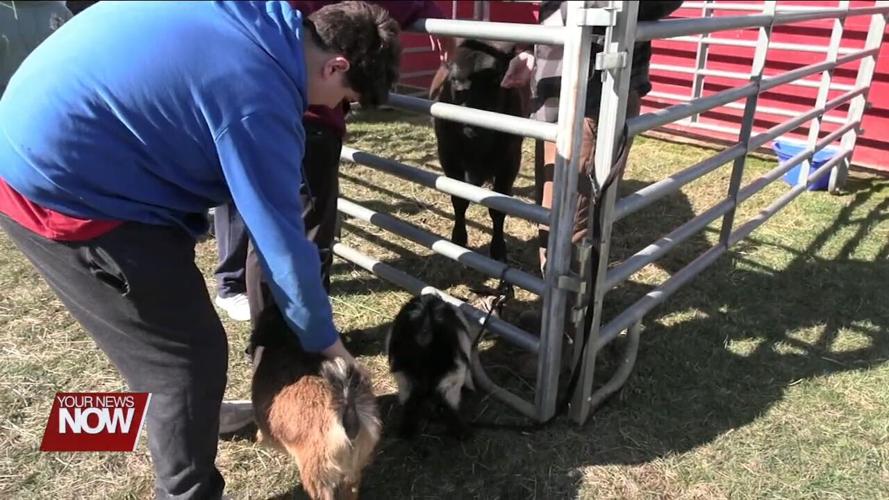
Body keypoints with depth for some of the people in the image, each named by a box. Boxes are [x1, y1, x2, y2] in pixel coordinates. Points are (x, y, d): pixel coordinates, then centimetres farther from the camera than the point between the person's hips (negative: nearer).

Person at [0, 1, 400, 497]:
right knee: (190, 353, -1)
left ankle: (193, 413, 46)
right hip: (60, 187, -10)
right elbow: (282, 242, -19)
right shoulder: (259, 97, -24)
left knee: (173, 311, 24)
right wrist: (325, 341, -4)